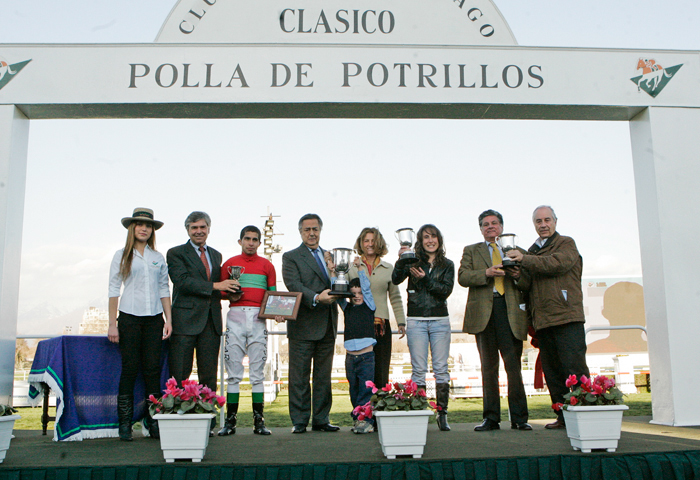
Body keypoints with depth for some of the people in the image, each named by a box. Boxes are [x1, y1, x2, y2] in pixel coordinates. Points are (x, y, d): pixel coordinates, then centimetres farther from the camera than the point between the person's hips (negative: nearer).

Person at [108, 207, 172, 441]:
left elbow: (164, 290, 13)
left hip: (154, 318, 2)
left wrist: (168, 319, 4)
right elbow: (114, 290, 2)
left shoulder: (158, 258, 12)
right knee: (129, 369, -2)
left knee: (153, 369, 1)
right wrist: (112, 324, -4)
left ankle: (154, 422, 6)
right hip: (130, 317, -2)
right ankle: (125, 424, 6)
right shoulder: (121, 256, 5)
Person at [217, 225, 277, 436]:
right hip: (235, 316, 0)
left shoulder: (267, 265, 13)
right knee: (234, 371, -1)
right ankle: (230, 420, 3)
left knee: (258, 371, 1)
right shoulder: (229, 264, 11)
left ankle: (258, 421, 4)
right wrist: (230, 296, -10)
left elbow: (273, 294, 13)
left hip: (258, 318, 1)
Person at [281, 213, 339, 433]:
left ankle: (321, 419, 18)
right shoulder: (291, 257, 2)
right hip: (303, 325, -5)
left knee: (324, 376, 10)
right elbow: (294, 285, -12)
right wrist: (315, 298, -26)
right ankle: (299, 421, 9)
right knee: (299, 376, 1)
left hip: (328, 325, 5)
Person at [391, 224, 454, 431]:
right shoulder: (413, 261, 5)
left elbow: (447, 290, -5)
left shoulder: (447, 264, 9)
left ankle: (442, 414, 7)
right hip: (416, 321, -1)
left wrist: (425, 278, -16)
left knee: (441, 368, 0)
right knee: (418, 369, -1)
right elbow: (396, 280, -8)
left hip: (440, 321, 1)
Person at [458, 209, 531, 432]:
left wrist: (518, 274, -6)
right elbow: (463, 277, 0)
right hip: (483, 311, 0)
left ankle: (519, 417, 2)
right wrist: (487, 273, -14)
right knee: (488, 367, 5)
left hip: (510, 311, 0)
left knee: (514, 365, -5)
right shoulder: (471, 251, 16)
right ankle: (491, 418, 10)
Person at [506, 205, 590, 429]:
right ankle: (563, 417, 12)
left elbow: (558, 263, -15)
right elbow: (528, 284, 15)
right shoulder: (533, 251, 23)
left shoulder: (566, 243, 6)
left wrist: (524, 259, -13)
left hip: (566, 317, -6)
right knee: (552, 371, 6)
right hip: (543, 320, 6)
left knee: (574, 368, -9)